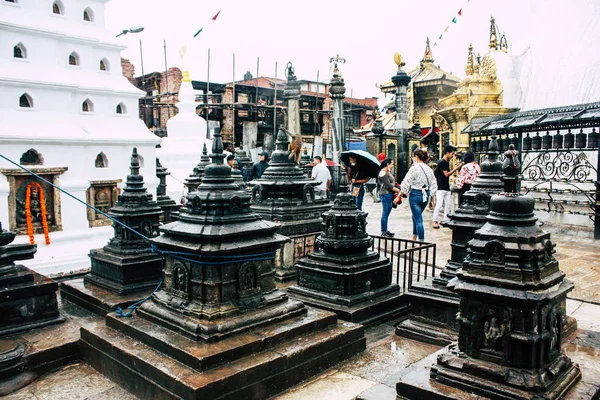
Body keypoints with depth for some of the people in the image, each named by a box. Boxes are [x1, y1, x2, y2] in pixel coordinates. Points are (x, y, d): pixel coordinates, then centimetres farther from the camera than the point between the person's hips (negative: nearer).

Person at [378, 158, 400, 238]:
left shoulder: (388, 172, 17)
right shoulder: (383, 173, -14)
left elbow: (391, 183, 15)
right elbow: (388, 186, -18)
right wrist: (399, 190, -15)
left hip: (390, 194, 10)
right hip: (386, 194, -10)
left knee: (386, 213, 13)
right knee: (385, 213, -6)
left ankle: (385, 230, 20)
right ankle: (383, 232, -1)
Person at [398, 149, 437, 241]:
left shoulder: (414, 168, -12)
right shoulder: (429, 169, 7)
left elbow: (406, 183, -13)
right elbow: (433, 185, 10)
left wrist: (399, 196, -6)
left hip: (415, 194, -7)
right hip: (425, 196, 7)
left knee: (418, 219, -2)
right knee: (416, 217, 22)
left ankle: (422, 242, -2)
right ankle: (414, 239, 32)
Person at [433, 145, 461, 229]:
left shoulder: (447, 162, 15)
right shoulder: (441, 162, -13)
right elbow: (446, 174, -16)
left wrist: (455, 169, 7)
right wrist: (455, 169, -11)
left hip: (446, 187, 9)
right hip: (440, 188, -9)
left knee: (448, 205, 9)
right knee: (439, 205, -10)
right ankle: (435, 221, -3)